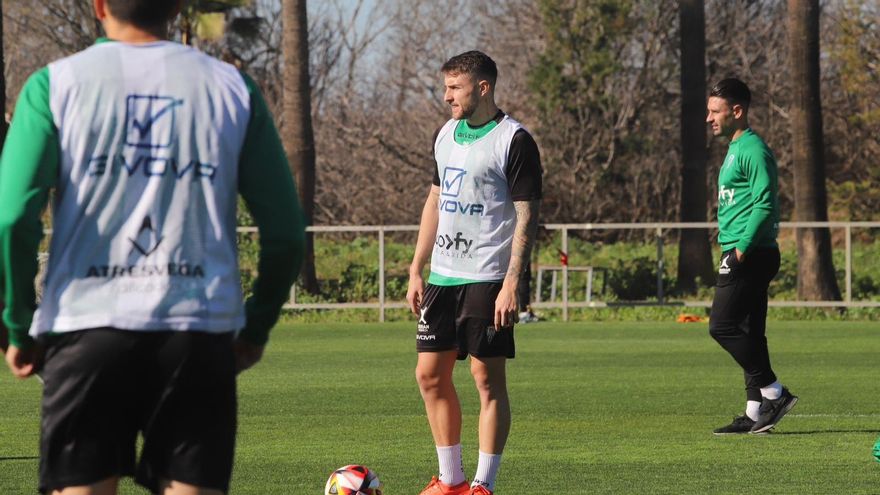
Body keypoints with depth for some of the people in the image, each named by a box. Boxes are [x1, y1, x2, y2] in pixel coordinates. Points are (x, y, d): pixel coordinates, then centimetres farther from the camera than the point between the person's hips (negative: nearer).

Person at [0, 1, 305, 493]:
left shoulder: (55, 84, 3)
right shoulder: (233, 88, 8)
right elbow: (285, 231, 7)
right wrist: (256, 328, 19)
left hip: (87, 326, -1)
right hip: (202, 332, 1)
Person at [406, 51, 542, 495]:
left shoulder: (513, 141, -10)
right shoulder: (446, 135, 12)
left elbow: (527, 217, -12)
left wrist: (511, 284, -19)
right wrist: (416, 271, 15)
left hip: (487, 279, -8)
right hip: (443, 275, 8)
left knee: (488, 379, -4)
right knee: (430, 375, 7)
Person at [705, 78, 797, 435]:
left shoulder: (752, 150, -12)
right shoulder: (736, 149, 19)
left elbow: (764, 204, -20)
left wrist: (742, 249, -20)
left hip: (751, 255, -10)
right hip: (745, 255, 10)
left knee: (723, 326, -12)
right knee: (748, 332, 9)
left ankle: (774, 393, -8)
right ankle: (756, 412, 9)